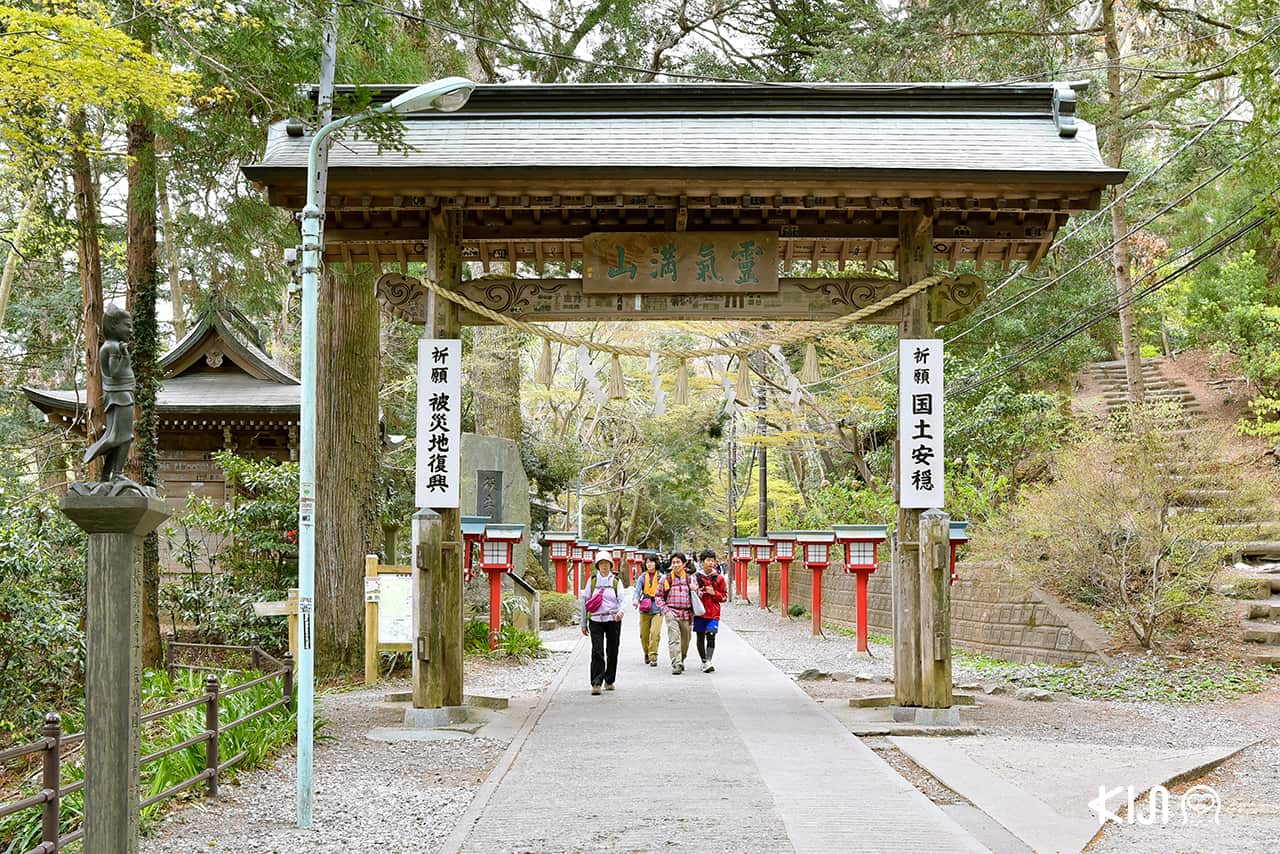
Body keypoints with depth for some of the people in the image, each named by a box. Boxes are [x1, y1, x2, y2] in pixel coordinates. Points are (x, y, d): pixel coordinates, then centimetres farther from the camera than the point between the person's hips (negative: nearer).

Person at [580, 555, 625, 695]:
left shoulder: (616, 581, 6)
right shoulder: (592, 580, 8)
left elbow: (621, 599, -4)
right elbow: (585, 600, 12)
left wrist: (620, 611, -28)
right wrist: (584, 623, 10)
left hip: (613, 620, 1)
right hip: (595, 620, -1)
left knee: (612, 651, 7)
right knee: (597, 652, -11)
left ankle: (609, 681, 22)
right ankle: (596, 683, -15)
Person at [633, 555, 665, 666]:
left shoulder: (661, 577, 2)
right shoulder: (642, 577, 6)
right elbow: (637, 590, -2)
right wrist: (636, 599, -22)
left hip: (657, 609, -2)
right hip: (645, 609, 2)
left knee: (655, 633, -16)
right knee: (644, 635, 9)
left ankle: (653, 657, -13)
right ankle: (647, 653, 33)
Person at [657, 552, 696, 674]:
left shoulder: (690, 578, 8)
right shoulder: (666, 578, 4)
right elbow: (659, 596, 9)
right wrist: (665, 609, -4)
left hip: (686, 614, 2)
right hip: (671, 612, -2)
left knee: (685, 641, 11)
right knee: (674, 639, -17)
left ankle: (681, 661, 33)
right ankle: (676, 664, -23)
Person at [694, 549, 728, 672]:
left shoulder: (719, 578, 5)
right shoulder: (695, 577, 2)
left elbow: (725, 596, 8)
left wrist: (714, 593, -8)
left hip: (713, 613, -1)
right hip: (699, 612, 1)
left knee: (711, 637, -12)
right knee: (700, 638, 6)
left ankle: (708, 661, -16)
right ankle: (704, 661, 17)